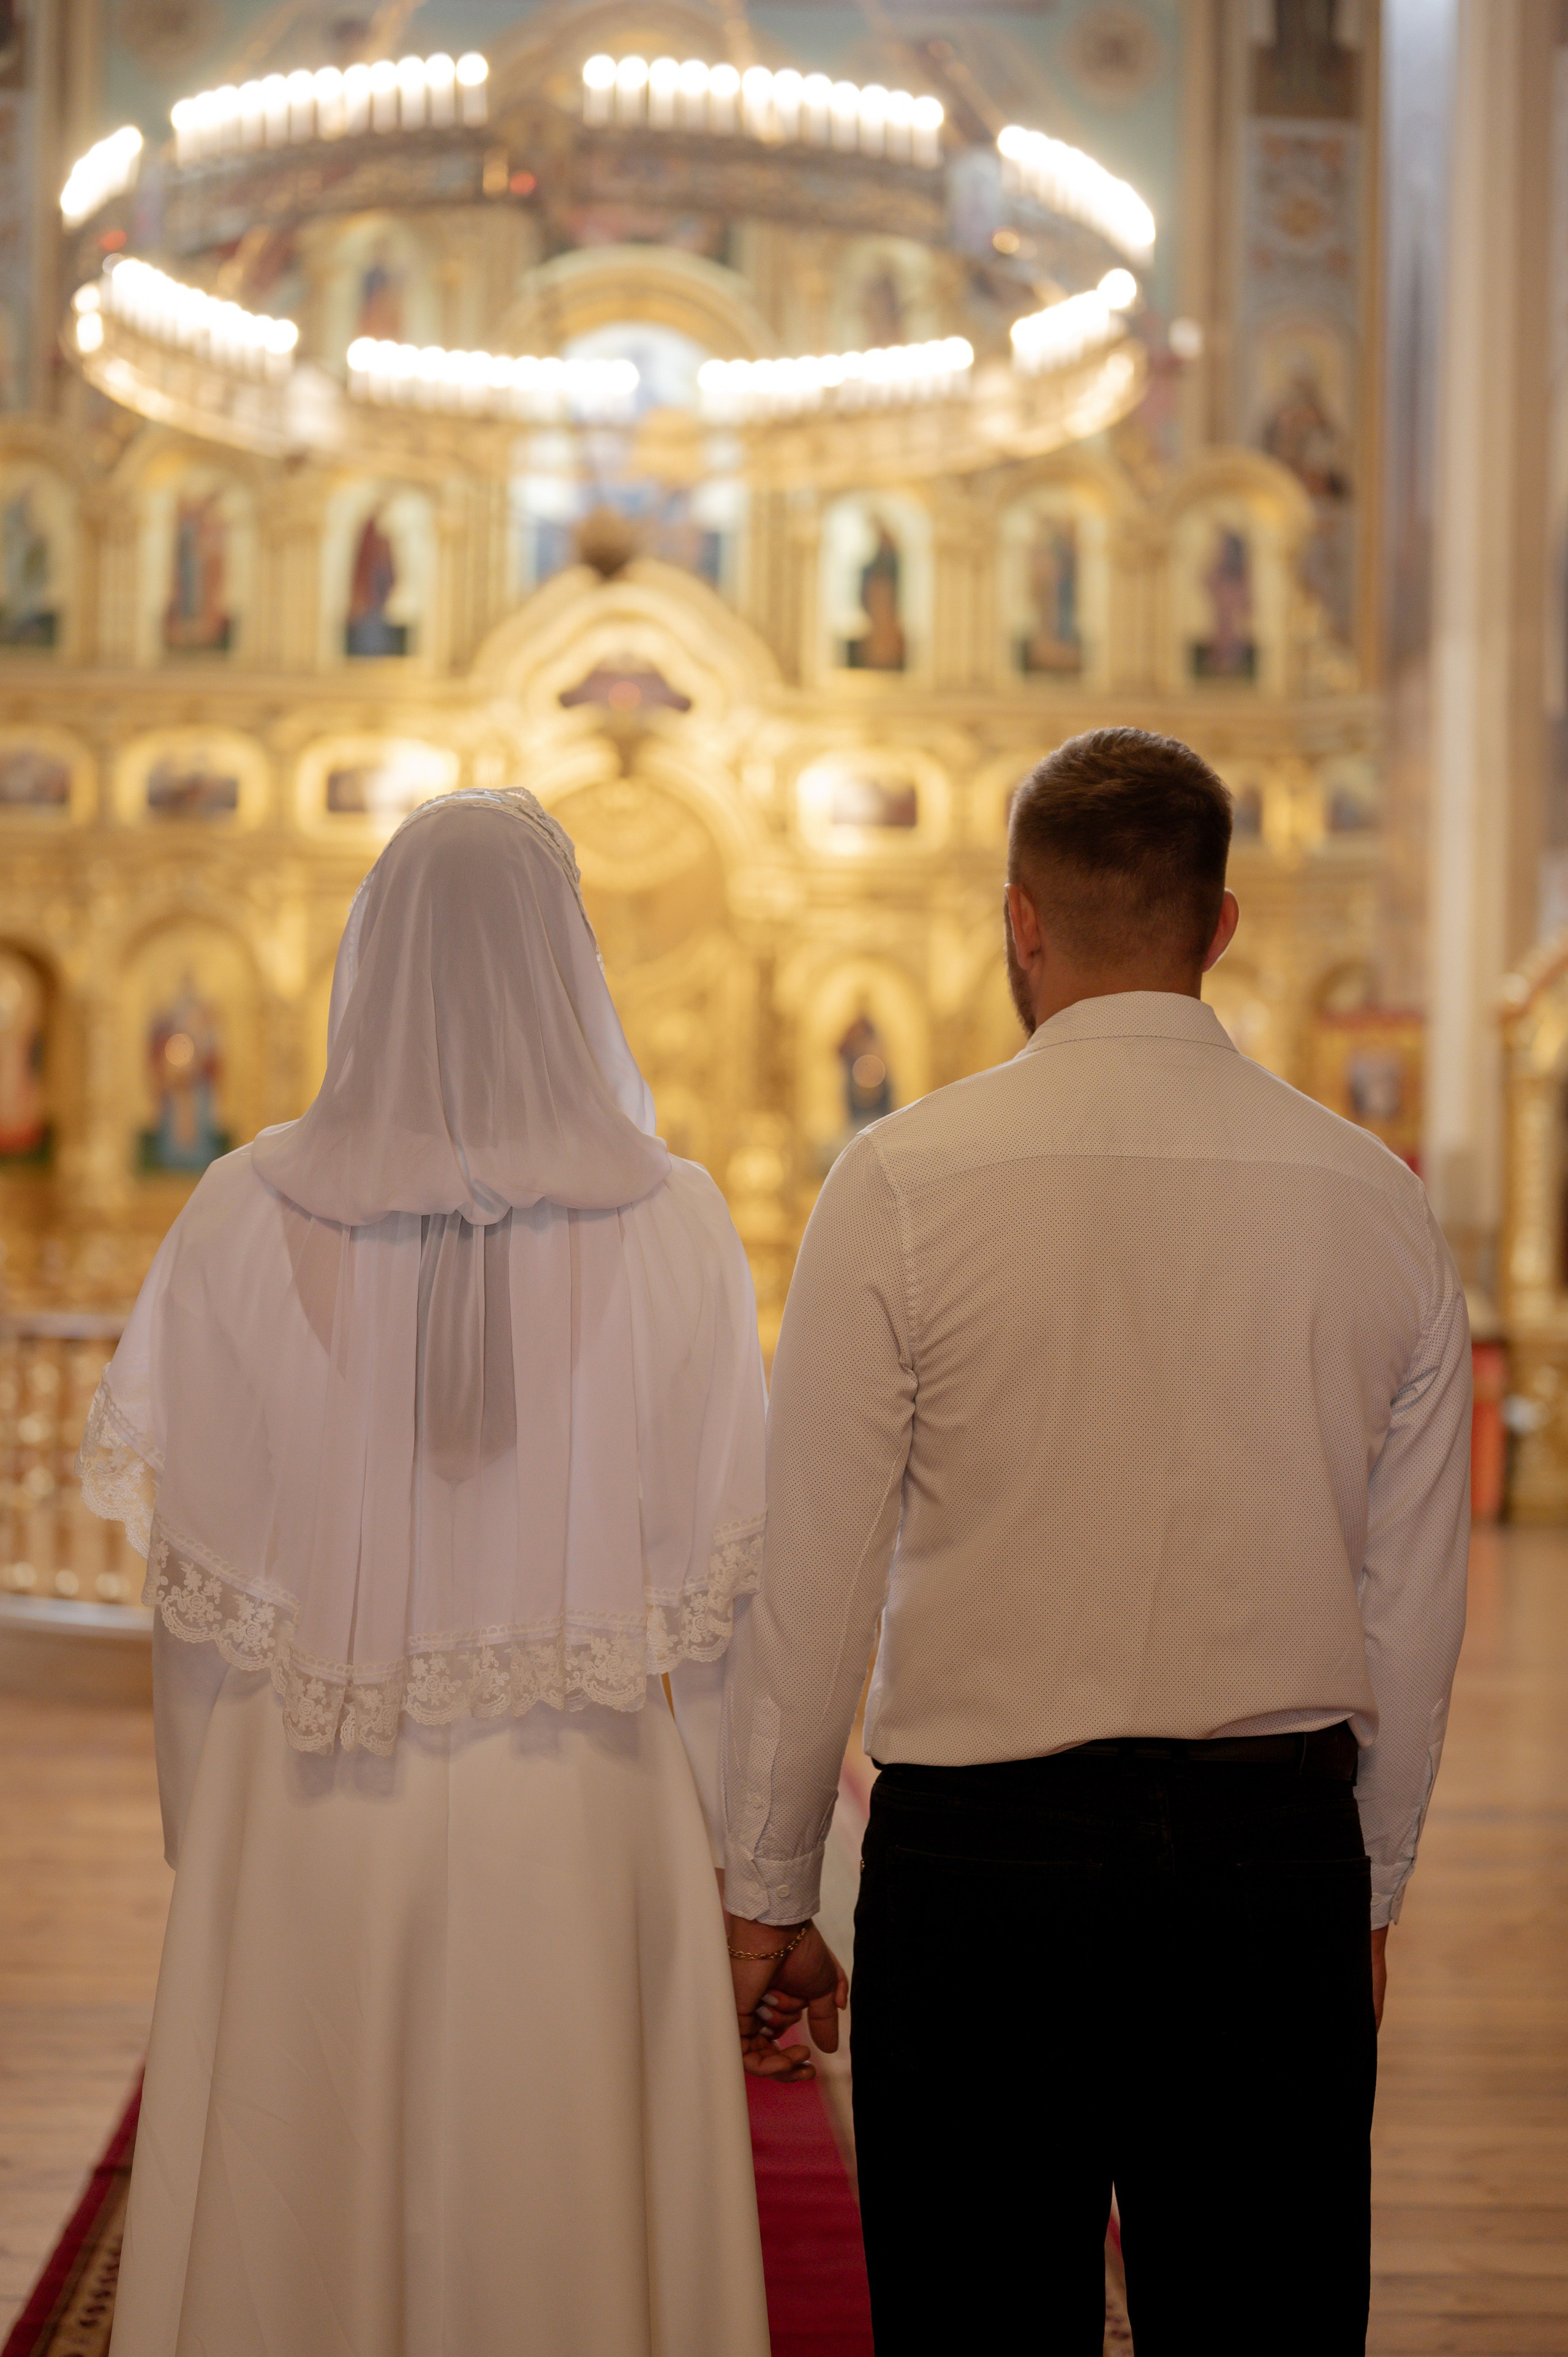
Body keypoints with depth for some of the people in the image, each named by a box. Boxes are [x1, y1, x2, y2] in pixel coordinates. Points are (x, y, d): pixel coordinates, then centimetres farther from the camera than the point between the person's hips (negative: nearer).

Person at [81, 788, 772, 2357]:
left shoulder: (247, 1220, -5)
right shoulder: (670, 1225, -7)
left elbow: (199, 1594, -2)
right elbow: (725, 1583, -6)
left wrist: (207, 1860, 10)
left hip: (311, 1828, 1)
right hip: (579, 1821, 0)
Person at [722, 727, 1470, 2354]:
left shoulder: (904, 1182, -7)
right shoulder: (1376, 1198, 3)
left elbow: (812, 1580, -6)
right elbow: (1414, 1604, 8)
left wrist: (765, 1894, 5)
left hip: (983, 1851, -2)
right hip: (1282, 1852, 3)